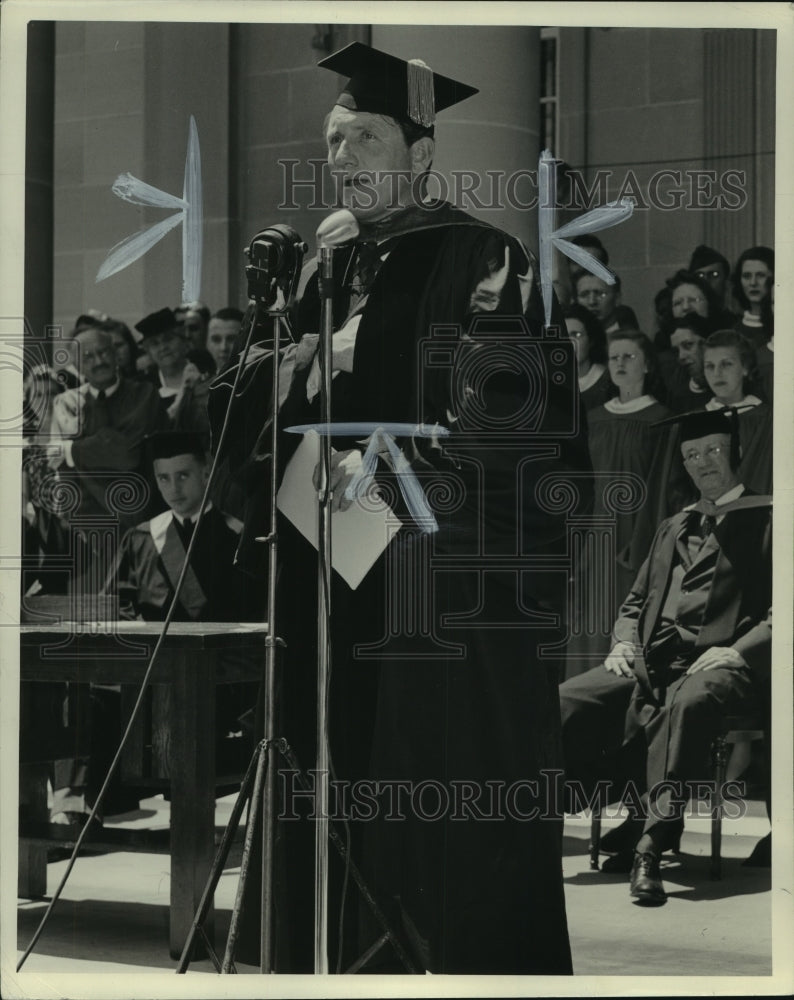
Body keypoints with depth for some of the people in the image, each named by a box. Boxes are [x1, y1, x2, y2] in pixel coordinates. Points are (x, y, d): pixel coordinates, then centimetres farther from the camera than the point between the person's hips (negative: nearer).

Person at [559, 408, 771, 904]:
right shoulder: (674, 527, 29)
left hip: (720, 663, -6)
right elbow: (637, 598, 30)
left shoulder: (766, 519, 9)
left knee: (685, 706, -40)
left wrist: (737, 650, -16)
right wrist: (624, 641, 8)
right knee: (566, 703, -21)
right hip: (654, 659, 6)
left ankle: (649, 842, -44)